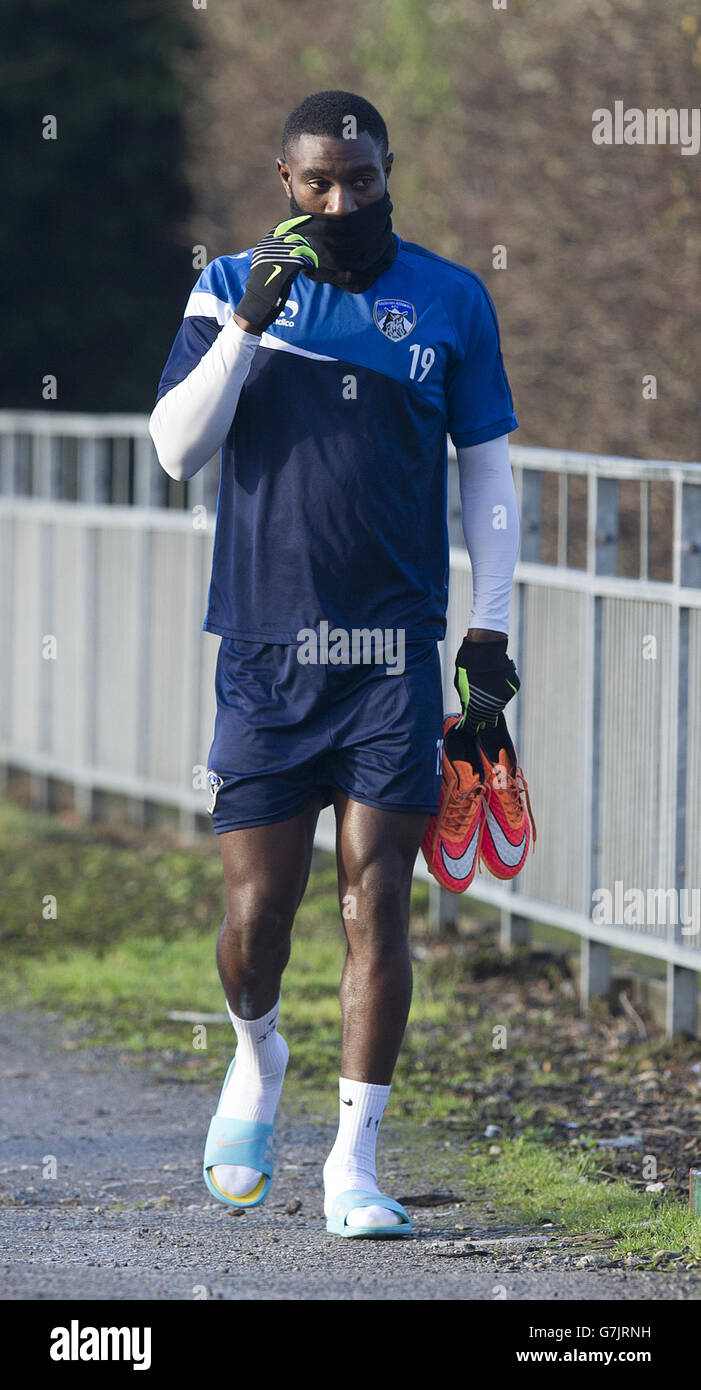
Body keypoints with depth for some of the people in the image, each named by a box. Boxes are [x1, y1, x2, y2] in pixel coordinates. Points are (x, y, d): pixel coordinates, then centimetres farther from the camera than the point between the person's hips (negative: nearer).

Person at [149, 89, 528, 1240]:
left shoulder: (451, 302, 7)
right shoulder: (228, 289, 6)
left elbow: (487, 466, 13)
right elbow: (177, 449, -2)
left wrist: (489, 624, 6)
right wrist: (246, 324, -14)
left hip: (396, 652, 0)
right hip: (265, 649, 0)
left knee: (377, 904, -6)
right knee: (259, 908, -1)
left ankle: (354, 1164, -1)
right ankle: (258, 1053, 32)